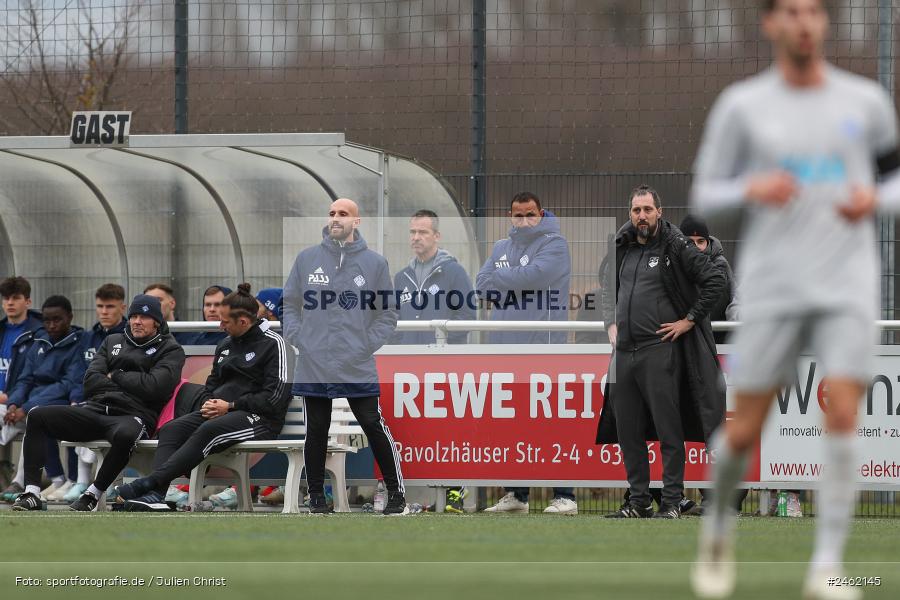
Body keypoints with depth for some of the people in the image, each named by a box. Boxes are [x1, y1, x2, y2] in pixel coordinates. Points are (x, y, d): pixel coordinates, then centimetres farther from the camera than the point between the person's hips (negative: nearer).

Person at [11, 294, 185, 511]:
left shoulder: (171, 350, 8)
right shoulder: (113, 341, 24)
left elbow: (155, 387, -10)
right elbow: (90, 382, 11)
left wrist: (116, 376, 0)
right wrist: (130, 386, 0)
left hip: (134, 416, -5)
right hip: (95, 410, 5)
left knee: (125, 434, -44)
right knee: (37, 416, -12)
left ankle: (93, 494, -26)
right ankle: (32, 493, -19)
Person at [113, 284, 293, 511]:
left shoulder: (273, 344, -5)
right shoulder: (226, 345, 20)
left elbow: (276, 398, -13)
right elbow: (212, 385, 27)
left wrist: (231, 406, -13)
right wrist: (207, 404, 2)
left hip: (259, 418, -8)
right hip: (220, 411, 8)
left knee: (208, 431, -35)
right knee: (170, 430, -15)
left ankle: (148, 483, -43)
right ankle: (155, 495, -35)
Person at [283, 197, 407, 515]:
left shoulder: (374, 262, 3)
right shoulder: (306, 259, 6)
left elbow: (388, 313, 7)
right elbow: (289, 304, 13)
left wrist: (368, 344, -3)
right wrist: (298, 338, 0)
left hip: (358, 367, -2)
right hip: (313, 366, 2)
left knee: (374, 427, -4)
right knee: (316, 432, 8)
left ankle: (396, 493, 5)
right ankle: (316, 495, 18)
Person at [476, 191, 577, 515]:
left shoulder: (554, 244, -1)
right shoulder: (501, 248, 19)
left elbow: (533, 275, -16)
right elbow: (482, 283, 8)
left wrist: (500, 276, 0)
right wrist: (514, 279, -8)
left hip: (543, 347, -7)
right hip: (505, 348, 7)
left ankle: (564, 495, -9)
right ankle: (516, 494, 16)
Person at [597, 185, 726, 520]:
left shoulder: (675, 247, -4)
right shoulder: (622, 249, 15)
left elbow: (715, 281, -8)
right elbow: (609, 289, 31)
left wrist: (689, 320, -8)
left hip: (660, 350, -7)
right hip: (624, 351, 7)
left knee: (668, 429, -6)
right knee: (627, 430, 8)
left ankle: (672, 502, -3)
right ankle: (638, 501, 15)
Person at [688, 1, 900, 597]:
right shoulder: (741, 106, 2)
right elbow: (705, 197, 5)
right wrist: (751, 190, -16)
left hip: (848, 286, 0)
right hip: (773, 288, 0)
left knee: (843, 416, -15)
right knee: (745, 431, 0)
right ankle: (719, 521, 31)